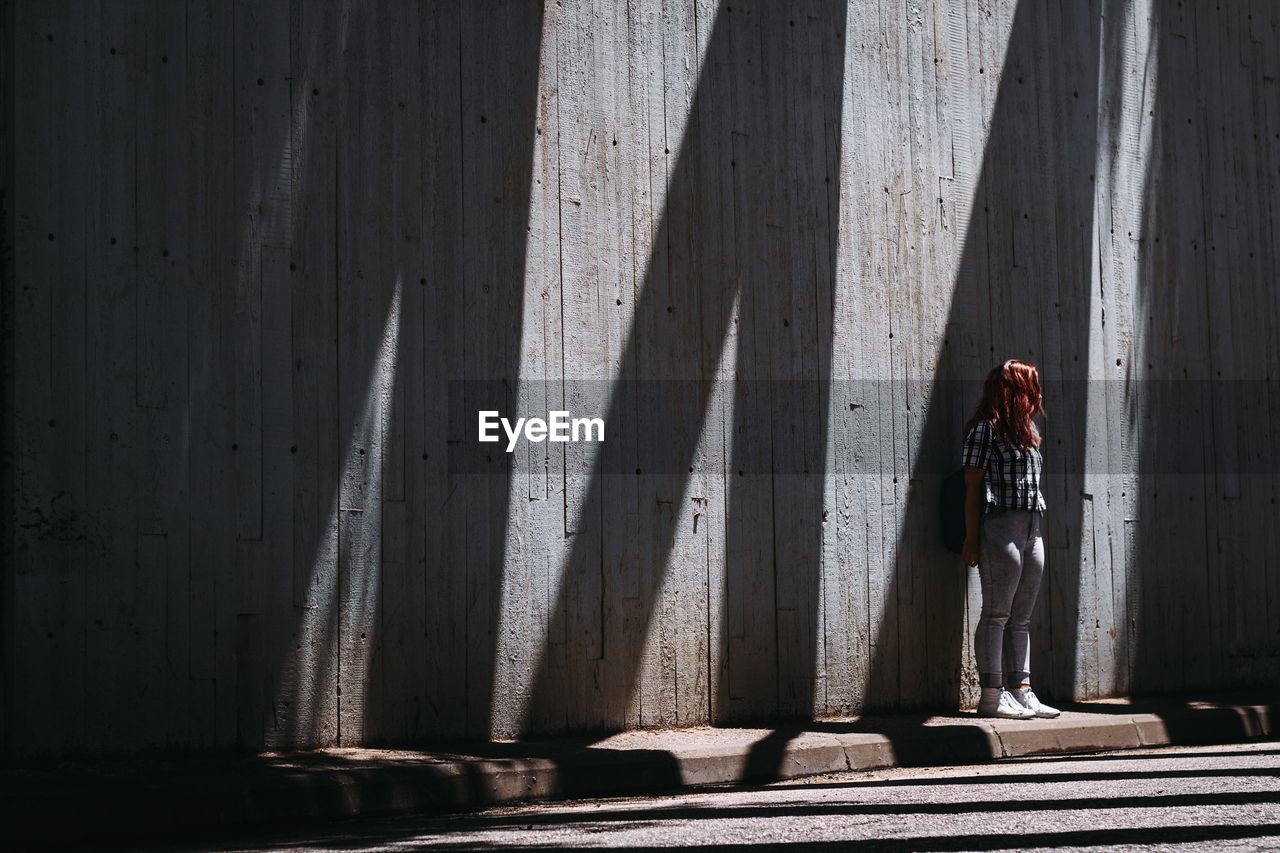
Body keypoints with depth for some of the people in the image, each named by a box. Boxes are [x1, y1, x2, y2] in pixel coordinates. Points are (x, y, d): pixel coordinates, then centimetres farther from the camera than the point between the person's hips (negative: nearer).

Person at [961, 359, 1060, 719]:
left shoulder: (1026, 429, 19)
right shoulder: (986, 428, -4)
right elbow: (972, 485, -7)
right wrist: (971, 538, -12)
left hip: (1032, 528, 8)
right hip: (1001, 525, -8)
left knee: (1021, 617, 8)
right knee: (997, 613, -6)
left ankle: (1022, 690, 10)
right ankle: (991, 695, -4)